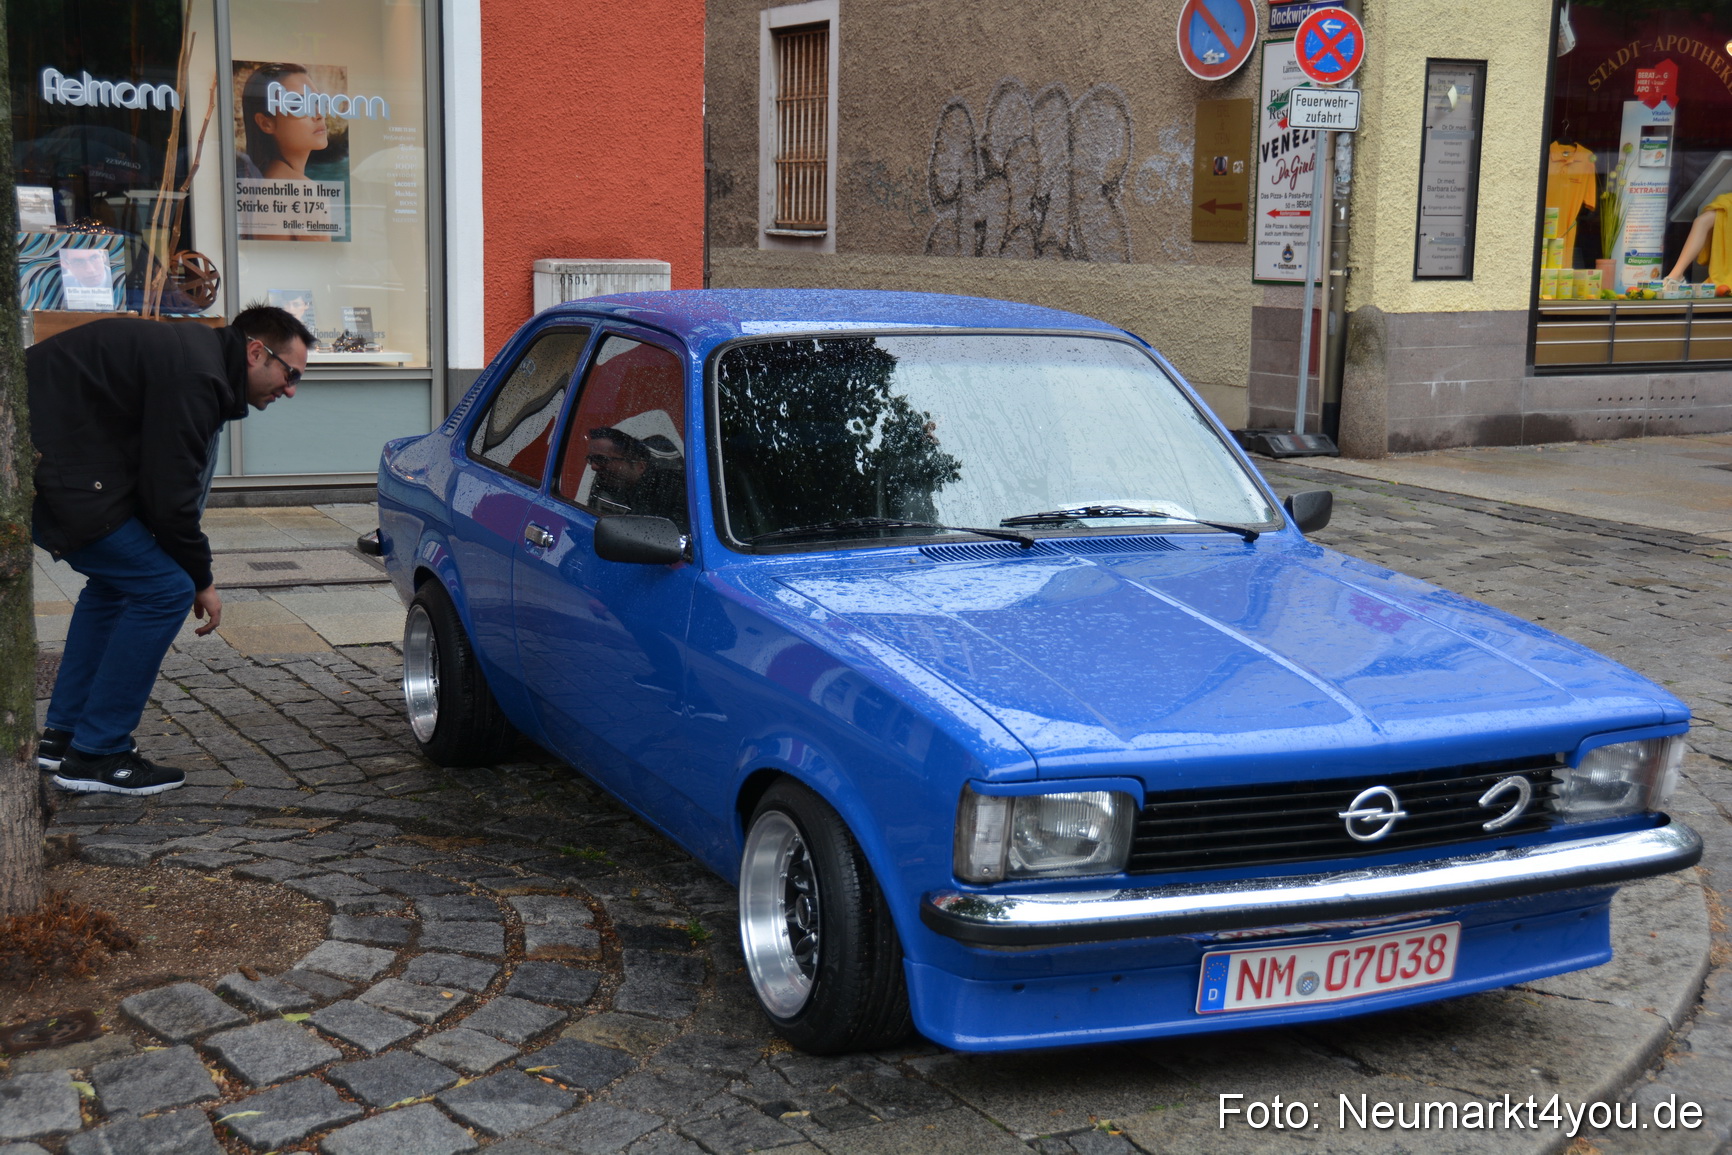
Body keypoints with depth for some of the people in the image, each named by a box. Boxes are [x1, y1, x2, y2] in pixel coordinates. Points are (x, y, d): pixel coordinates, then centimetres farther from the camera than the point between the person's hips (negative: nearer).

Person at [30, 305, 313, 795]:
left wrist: (194, 572, 16)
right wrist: (202, 580, -3)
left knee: (115, 579, 25)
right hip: (49, 470, -11)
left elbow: (165, 482, 20)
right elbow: (168, 495, -17)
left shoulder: (196, 352, 17)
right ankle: (95, 755, -1)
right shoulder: (193, 374, -16)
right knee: (164, 589, -8)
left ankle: (63, 735, 30)